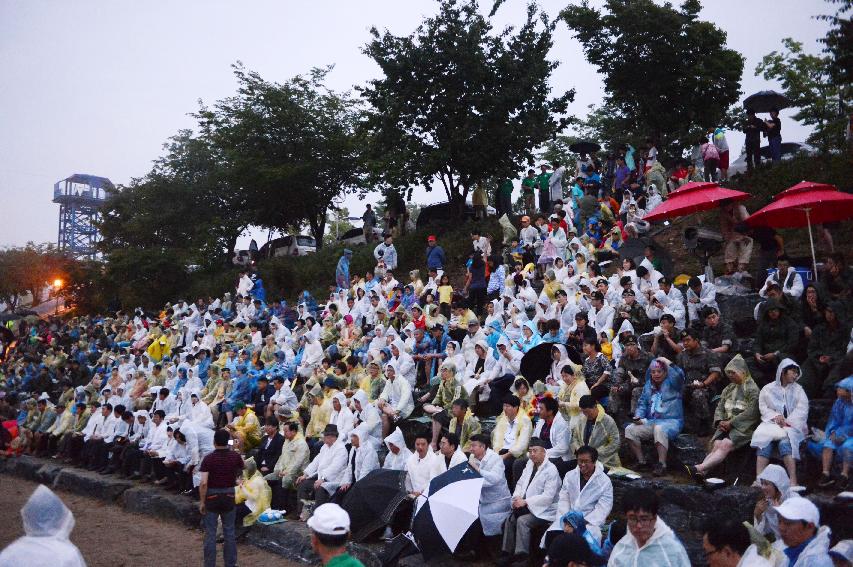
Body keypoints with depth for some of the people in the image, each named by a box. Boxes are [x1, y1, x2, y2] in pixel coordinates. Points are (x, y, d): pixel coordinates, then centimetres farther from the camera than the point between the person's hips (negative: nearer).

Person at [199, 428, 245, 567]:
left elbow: (203, 483, -18)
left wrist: (201, 502, -10)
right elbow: (240, 471, 15)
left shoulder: (209, 458, -14)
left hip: (212, 497, -2)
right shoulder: (235, 456, -6)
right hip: (229, 497, 3)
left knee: (210, 533, 5)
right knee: (229, 532, 12)